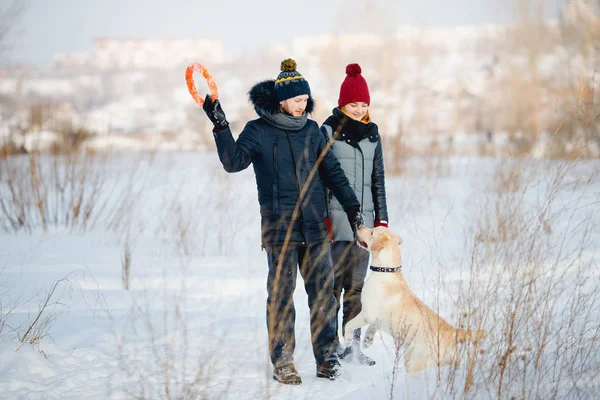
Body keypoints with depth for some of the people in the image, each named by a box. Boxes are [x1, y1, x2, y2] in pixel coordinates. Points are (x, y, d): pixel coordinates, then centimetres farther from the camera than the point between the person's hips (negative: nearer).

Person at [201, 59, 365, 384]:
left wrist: (352, 207, 15)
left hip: (314, 226, 4)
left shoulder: (311, 130, 11)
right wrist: (220, 127, -25)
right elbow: (234, 162, -14)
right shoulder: (258, 131, 0)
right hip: (279, 227, -3)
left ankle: (326, 357, 9)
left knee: (323, 292, 2)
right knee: (281, 293, -1)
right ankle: (282, 361, 6)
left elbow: (331, 172, 17)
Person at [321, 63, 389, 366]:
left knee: (356, 284, 5)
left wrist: (381, 218, 11)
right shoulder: (329, 131, -1)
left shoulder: (371, 133, 12)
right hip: (336, 216, -4)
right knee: (334, 282, -2)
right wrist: (321, 217, -9)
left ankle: (354, 345, 8)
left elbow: (378, 179, 16)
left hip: (363, 217, 4)